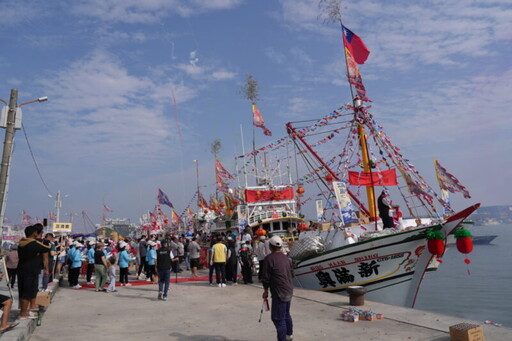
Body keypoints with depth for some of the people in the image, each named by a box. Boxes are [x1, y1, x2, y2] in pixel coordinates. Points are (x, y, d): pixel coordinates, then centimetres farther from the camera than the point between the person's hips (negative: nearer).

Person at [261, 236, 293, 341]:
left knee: (278, 318, 0)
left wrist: (266, 290, 1)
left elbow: (265, 277, -13)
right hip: (289, 291, 9)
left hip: (279, 293, -9)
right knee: (286, 314, 26)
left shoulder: (269, 258, -15)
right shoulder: (286, 258, 8)